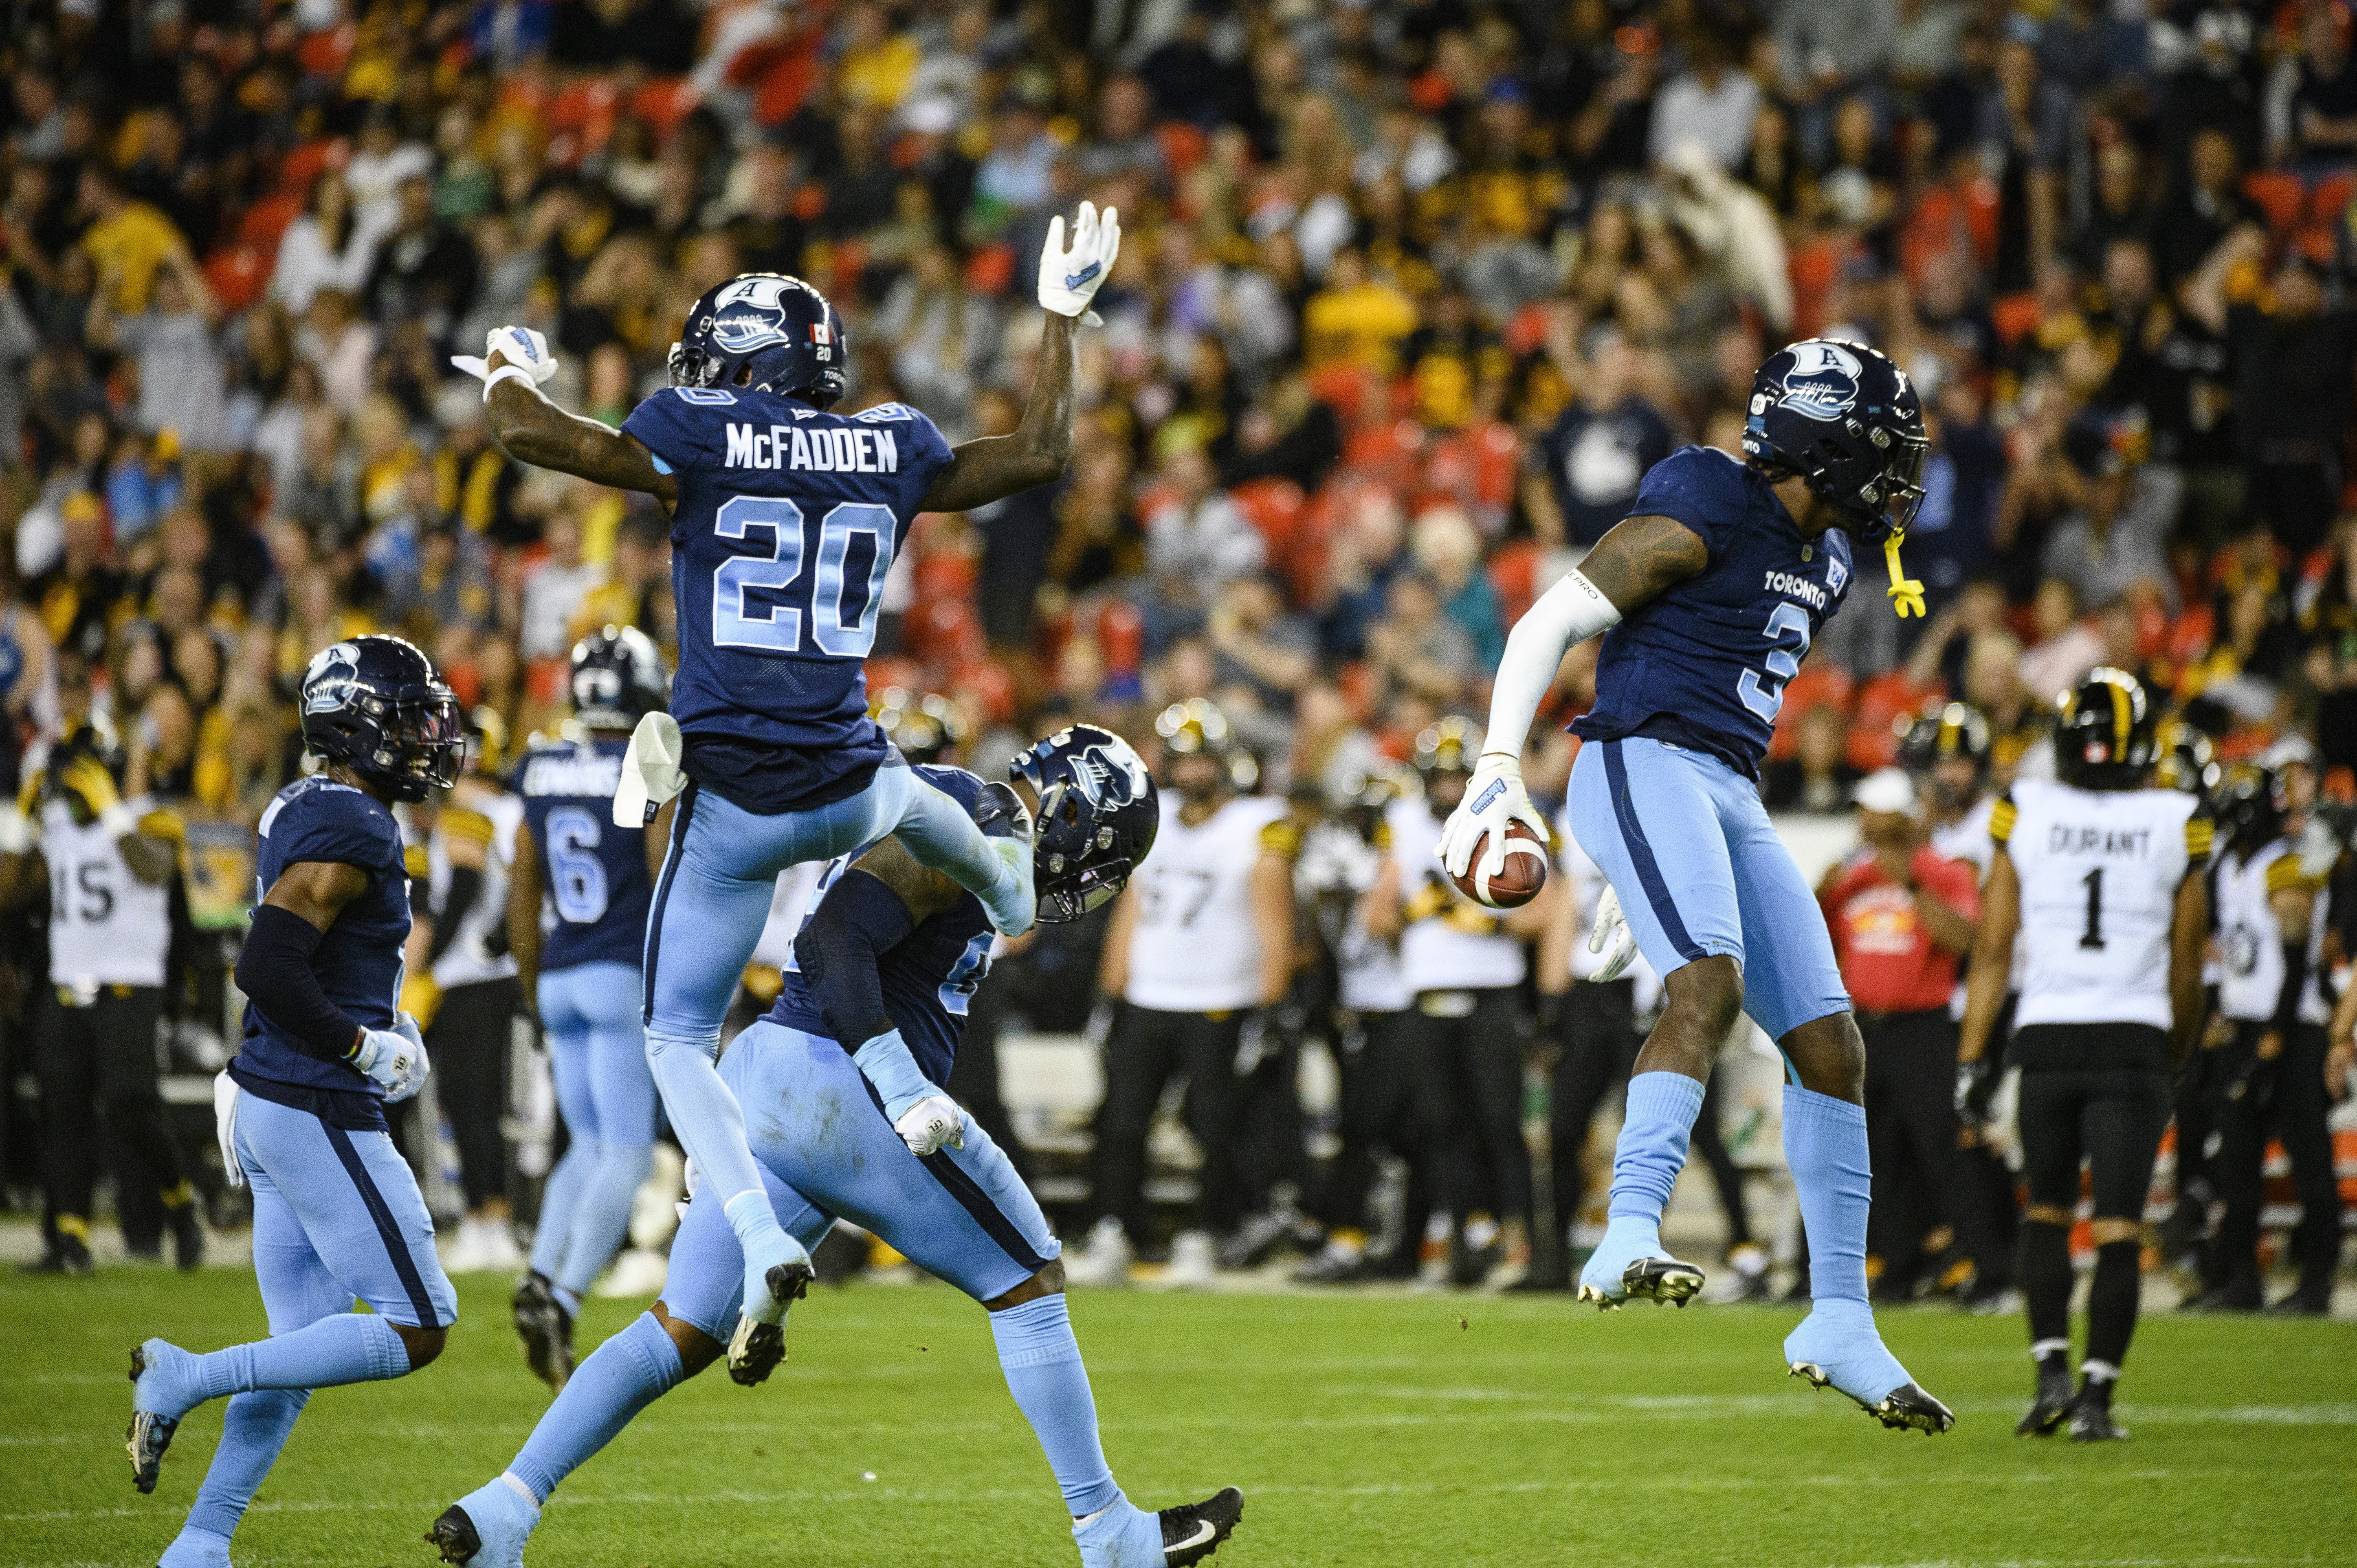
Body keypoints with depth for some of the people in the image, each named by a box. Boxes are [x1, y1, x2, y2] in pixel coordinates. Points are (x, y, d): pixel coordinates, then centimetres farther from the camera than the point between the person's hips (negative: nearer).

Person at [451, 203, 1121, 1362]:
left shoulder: (701, 440, -7)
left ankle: (763, 1239, -13)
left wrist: (509, 371, 10)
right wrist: (1063, 317, 30)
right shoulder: (890, 452, 4)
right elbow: (1039, 454, 18)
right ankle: (1012, 898, 72)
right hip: (846, 792, 4)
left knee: (679, 1044, 8)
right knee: (902, 794, 42)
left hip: (733, 807, -4)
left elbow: (531, 434, -13)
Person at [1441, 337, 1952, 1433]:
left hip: (1730, 801, 9)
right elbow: (1553, 621, -9)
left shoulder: (1823, 559, 19)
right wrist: (1500, 764, -20)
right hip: (1642, 765, -9)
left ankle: (1839, 1322, 12)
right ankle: (1628, 1241, -41)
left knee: (1829, 1042, 5)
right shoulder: (1706, 512, -8)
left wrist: (1640, 876, 29)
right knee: (1711, 982, -31)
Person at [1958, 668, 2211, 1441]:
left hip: (2046, 1037, 1)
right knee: (2119, 1229, 2)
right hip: (2134, 1043, -1)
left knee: (2047, 1214, 16)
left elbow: (1993, 950, 1)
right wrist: (2177, 1053, 21)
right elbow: (2185, 968, 6)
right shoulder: (2175, 826, -1)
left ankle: (2052, 1371, 4)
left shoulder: (2025, 815, 0)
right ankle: (2096, 1395, -3)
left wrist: (1972, 1057, 4)